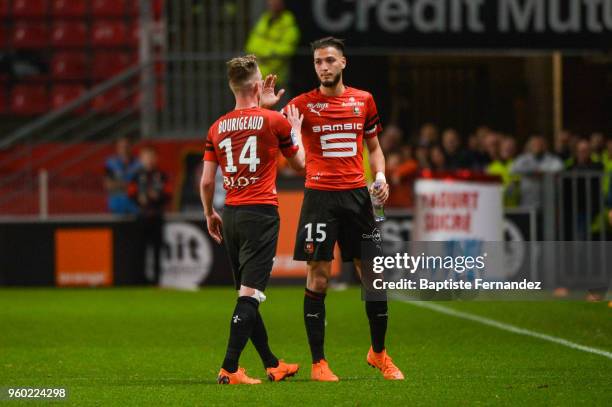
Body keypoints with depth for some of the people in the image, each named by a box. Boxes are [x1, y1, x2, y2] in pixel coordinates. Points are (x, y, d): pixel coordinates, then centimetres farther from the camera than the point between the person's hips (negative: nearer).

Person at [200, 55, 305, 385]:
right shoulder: (274, 121, -5)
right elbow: (300, 163, 9)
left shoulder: (217, 128, 5)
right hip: (261, 212, -5)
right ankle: (229, 368, -16)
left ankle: (272, 365, 25)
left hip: (231, 216, 5)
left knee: (247, 294, 14)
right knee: (250, 294, -8)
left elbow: (206, 181, 7)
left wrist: (210, 215, 22)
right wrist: (296, 131, 25)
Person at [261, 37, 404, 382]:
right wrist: (266, 107, -17)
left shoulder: (363, 100, 9)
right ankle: (318, 362, 1)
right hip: (320, 195, -3)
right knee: (318, 277, -5)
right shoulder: (303, 104, 1)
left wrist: (381, 176, 2)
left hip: (357, 195, 3)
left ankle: (379, 353, 21)